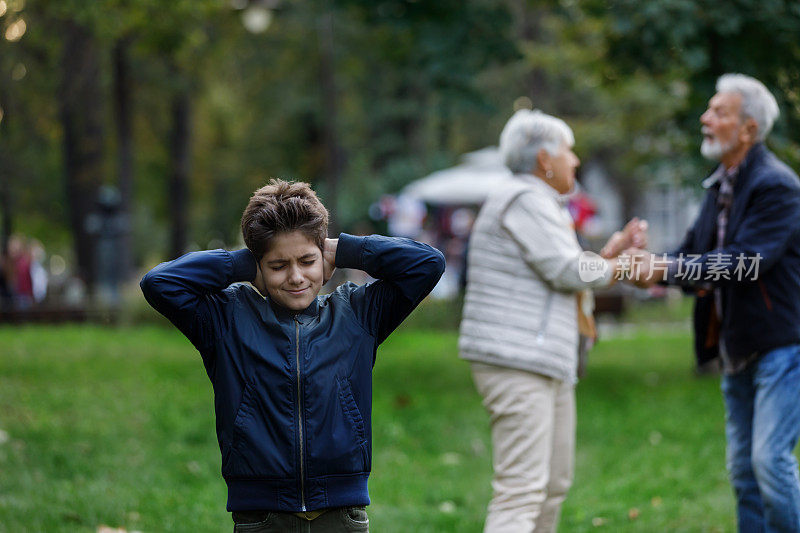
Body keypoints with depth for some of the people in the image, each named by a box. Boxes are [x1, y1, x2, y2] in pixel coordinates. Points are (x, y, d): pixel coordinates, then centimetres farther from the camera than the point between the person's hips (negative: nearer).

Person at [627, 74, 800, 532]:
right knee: (743, 468, 10)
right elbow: (695, 250, 14)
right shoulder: (721, 187, 14)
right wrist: (649, 264, -6)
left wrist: (668, 269, -28)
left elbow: (746, 261, -24)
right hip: (738, 349, 9)